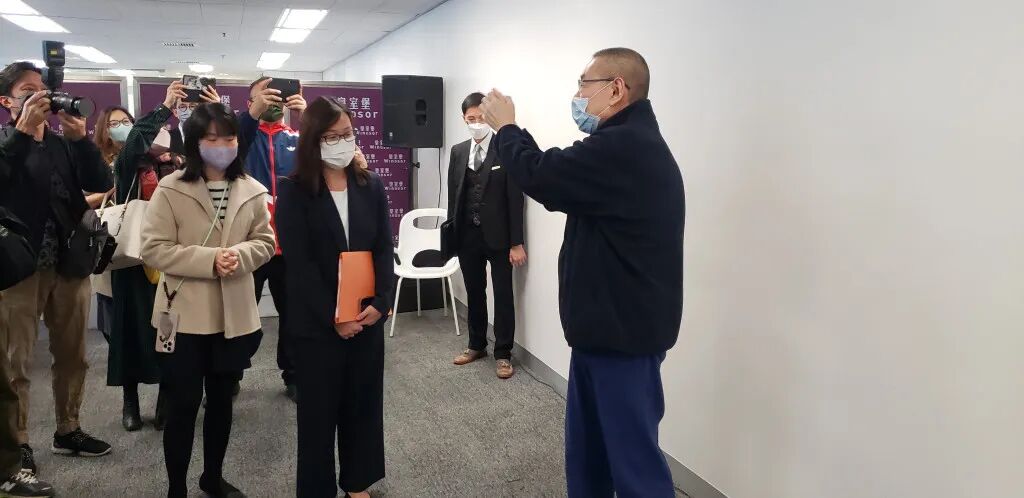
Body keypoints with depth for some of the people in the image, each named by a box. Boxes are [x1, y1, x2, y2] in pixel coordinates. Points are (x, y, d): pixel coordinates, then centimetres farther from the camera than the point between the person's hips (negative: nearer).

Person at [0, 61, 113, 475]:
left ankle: (67, 430, 26)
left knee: (72, 355, 12)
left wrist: (81, 138, -16)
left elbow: (102, 184, -4)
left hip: (69, 264, 4)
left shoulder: (65, 143, 11)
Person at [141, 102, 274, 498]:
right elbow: (154, 249, -13)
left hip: (234, 315, 4)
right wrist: (209, 259, -23)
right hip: (184, 315, -3)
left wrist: (238, 255, -19)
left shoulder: (251, 191, -1)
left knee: (221, 399, 18)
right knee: (184, 404, 5)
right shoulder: (171, 189, -11)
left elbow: (265, 243, 2)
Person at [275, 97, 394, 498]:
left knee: (364, 403, 13)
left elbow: (385, 249, 2)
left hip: (368, 316, 4)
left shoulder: (371, 186, 5)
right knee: (319, 409, 8)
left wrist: (381, 302, -12)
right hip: (318, 322, -3)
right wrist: (334, 316, -15)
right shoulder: (293, 191, -6)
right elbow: (299, 262, -11)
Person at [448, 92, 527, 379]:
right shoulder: (458, 152, 8)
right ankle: (476, 345, 30)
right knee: (474, 293, 15)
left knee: (503, 295, 4)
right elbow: (453, 195, 11)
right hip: (467, 235, 5)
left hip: (498, 235, -4)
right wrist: (451, 235, 7)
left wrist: (516, 242, -13)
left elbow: (515, 199, -10)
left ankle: (503, 354, 15)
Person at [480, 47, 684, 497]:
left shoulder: (626, 146, -21)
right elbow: (559, 183, 19)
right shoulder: (627, 143, 16)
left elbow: (542, 176, -21)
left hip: (623, 331, -11)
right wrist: (512, 132, 12)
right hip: (607, 326, 11)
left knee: (632, 454, 1)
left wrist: (506, 127, -3)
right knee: (585, 450, 20)